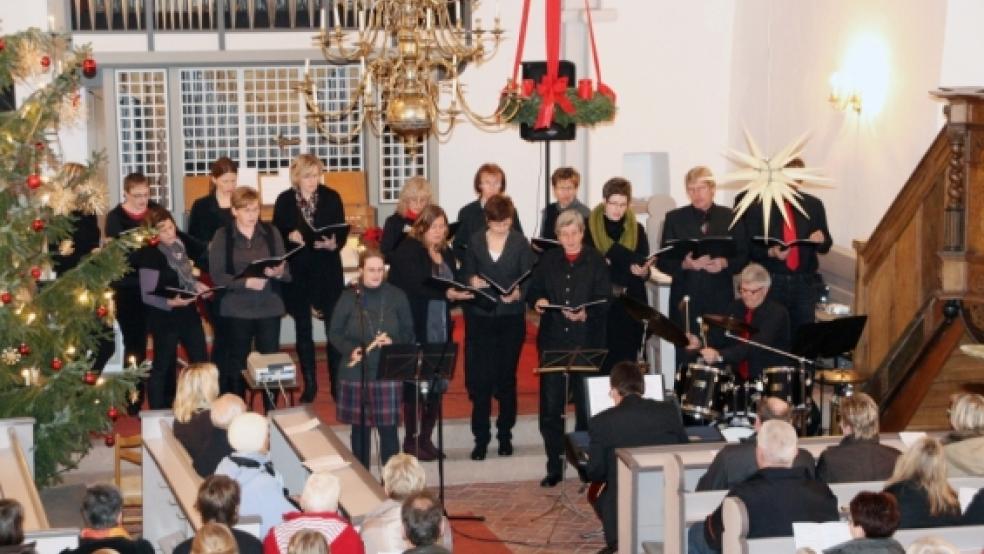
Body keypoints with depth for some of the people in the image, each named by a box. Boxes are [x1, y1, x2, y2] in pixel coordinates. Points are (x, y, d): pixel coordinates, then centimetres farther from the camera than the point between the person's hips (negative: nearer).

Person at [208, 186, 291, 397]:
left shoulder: (271, 232, 5)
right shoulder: (222, 236, -2)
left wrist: (278, 273, -19)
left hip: (270, 308, 2)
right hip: (237, 309, -2)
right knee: (237, 364, 6)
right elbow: (217, 275, -8)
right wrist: (246, 282, -20)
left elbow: (287, 271, 3)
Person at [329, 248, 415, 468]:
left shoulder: (397, 297, 3)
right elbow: (334, 332, 4)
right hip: (356, 371, 0)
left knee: (388, 426, 0)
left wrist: (393, 341, -13)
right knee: (359, 427, 7)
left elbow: (408, 332, 8)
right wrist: (350, 350, -14)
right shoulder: (349, 297, 1)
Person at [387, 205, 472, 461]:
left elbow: (453, 284, 16)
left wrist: (464, 288, -7)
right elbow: (416, 285, -21)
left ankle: (426, 439, 17)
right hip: (416, 329, -6)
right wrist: (447, 294, -29)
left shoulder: (445, 252, 14)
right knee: (414, 385, -1)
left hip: (440, 330, 6)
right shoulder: (407, 251, -8)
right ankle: (410, 440, 9)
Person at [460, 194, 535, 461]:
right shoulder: (475, 241, 6)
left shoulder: (520, 243, 2)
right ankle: (481, 438, 4)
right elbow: (465, 274, 8)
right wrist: (472, 280, -15)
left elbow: (529, 278, -3)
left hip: (511, 317, -1)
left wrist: (518, 292, -22)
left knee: (507, 377, 6)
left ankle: (505, 435, 19)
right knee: (479, 379, -3)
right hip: (480, 316, 1)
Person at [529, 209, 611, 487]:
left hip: (587, 341, -2)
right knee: (550, 406, 1)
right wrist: (538, 301, -8)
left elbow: (604, 301, -5)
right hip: (553, 341, 2)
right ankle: (554, 466, 10)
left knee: (586, 404, 4)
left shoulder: (596, 261, 1)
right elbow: (533, 290, 14)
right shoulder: (548, 260, 11)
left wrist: (586, 314, -23)